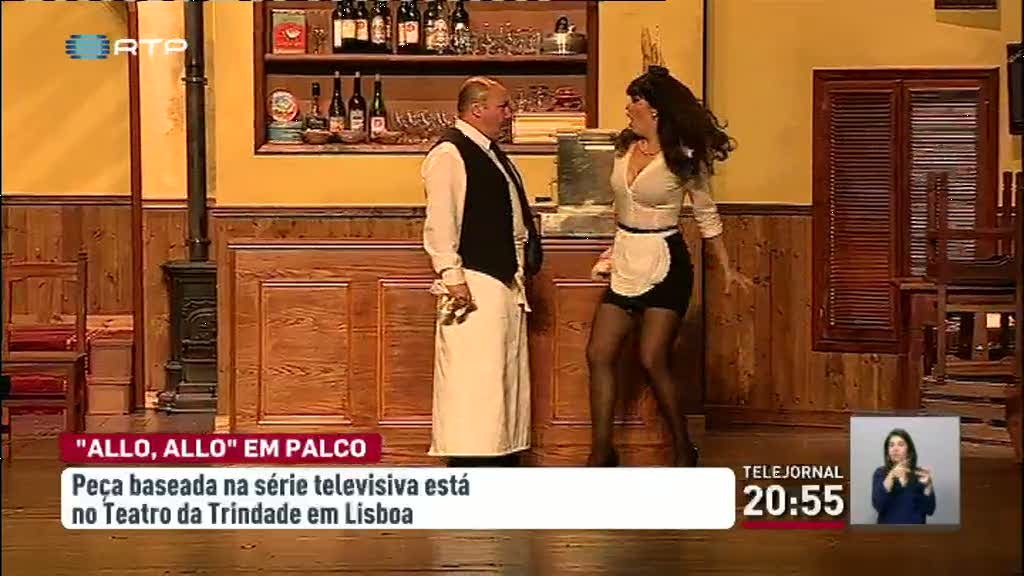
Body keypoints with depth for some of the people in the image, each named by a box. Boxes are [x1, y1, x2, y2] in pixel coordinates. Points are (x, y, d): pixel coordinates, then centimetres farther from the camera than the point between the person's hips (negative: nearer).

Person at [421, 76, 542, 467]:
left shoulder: (491, 154, 19)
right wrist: (453, 278, -23)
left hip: (506, 283, 10)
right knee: (474, 379, -11)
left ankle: (504, 455, 20)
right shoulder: (449, 153, -12)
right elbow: (440, 225, -19)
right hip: (473, 287, -10)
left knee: (506, 375, 13)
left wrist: (522, 269, 21)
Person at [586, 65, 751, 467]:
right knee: (598, 354, -1)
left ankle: (684, 451, 9)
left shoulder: (683, 159, -9)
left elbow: (707, 216, 0)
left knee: (652, 360, -9)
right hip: (626, 264, 7)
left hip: (665, 265, -6)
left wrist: (727, 269, 2)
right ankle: (601, 452, 6)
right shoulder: (624, 148, 6)